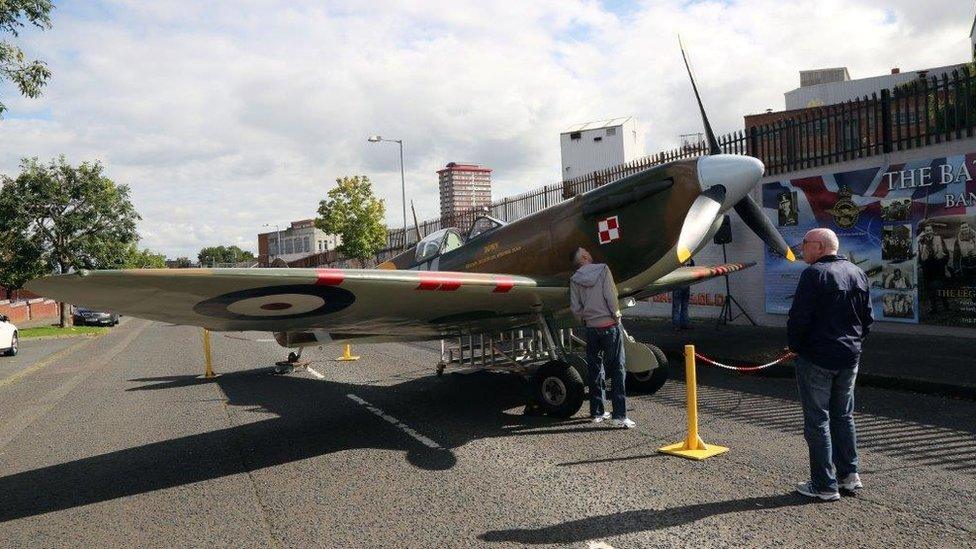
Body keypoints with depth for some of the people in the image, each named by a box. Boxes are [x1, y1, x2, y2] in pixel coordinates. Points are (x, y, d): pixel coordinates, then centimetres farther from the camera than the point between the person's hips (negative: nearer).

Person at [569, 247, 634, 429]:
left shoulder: (574, 280, 3)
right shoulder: (603, 269, -5)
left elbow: (575, 308, 0)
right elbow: (611, 295, -13)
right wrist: (616, 313, 0)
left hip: (591, 329, 4)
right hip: (610, 325, -3)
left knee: (595, 371, 13)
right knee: (616, 370, 0)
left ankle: (597, 412, 19)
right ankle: (619, 415, -4)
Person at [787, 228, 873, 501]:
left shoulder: (814, 274, -15)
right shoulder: (858, 273, 9)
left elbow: (799, 317, -19)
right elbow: (868, 317, 13)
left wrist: (795, 346, -5)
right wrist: (854, 341, 19)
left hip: (816, 358, -8)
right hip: (850, 358, 8)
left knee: (817, 420, 1)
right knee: (843, 416, 20)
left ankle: (825, 484, 7)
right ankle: (849, 474, 26)